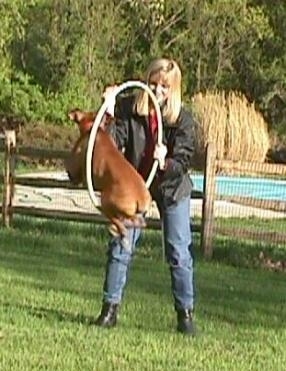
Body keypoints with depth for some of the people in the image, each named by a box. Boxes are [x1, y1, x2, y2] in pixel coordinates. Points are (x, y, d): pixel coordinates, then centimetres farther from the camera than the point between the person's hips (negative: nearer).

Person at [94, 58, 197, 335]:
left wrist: (166, 163, -40)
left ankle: (185, 313, 9)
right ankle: (110, 308, 10)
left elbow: (184, 161, -18)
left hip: (172, 187, -1)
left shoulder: (182, 119, -17)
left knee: (179, 251, -1)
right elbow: (113, 146, -19)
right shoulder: (127, 108, -14)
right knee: (120, 245, 0)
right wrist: (109, 115, -34)